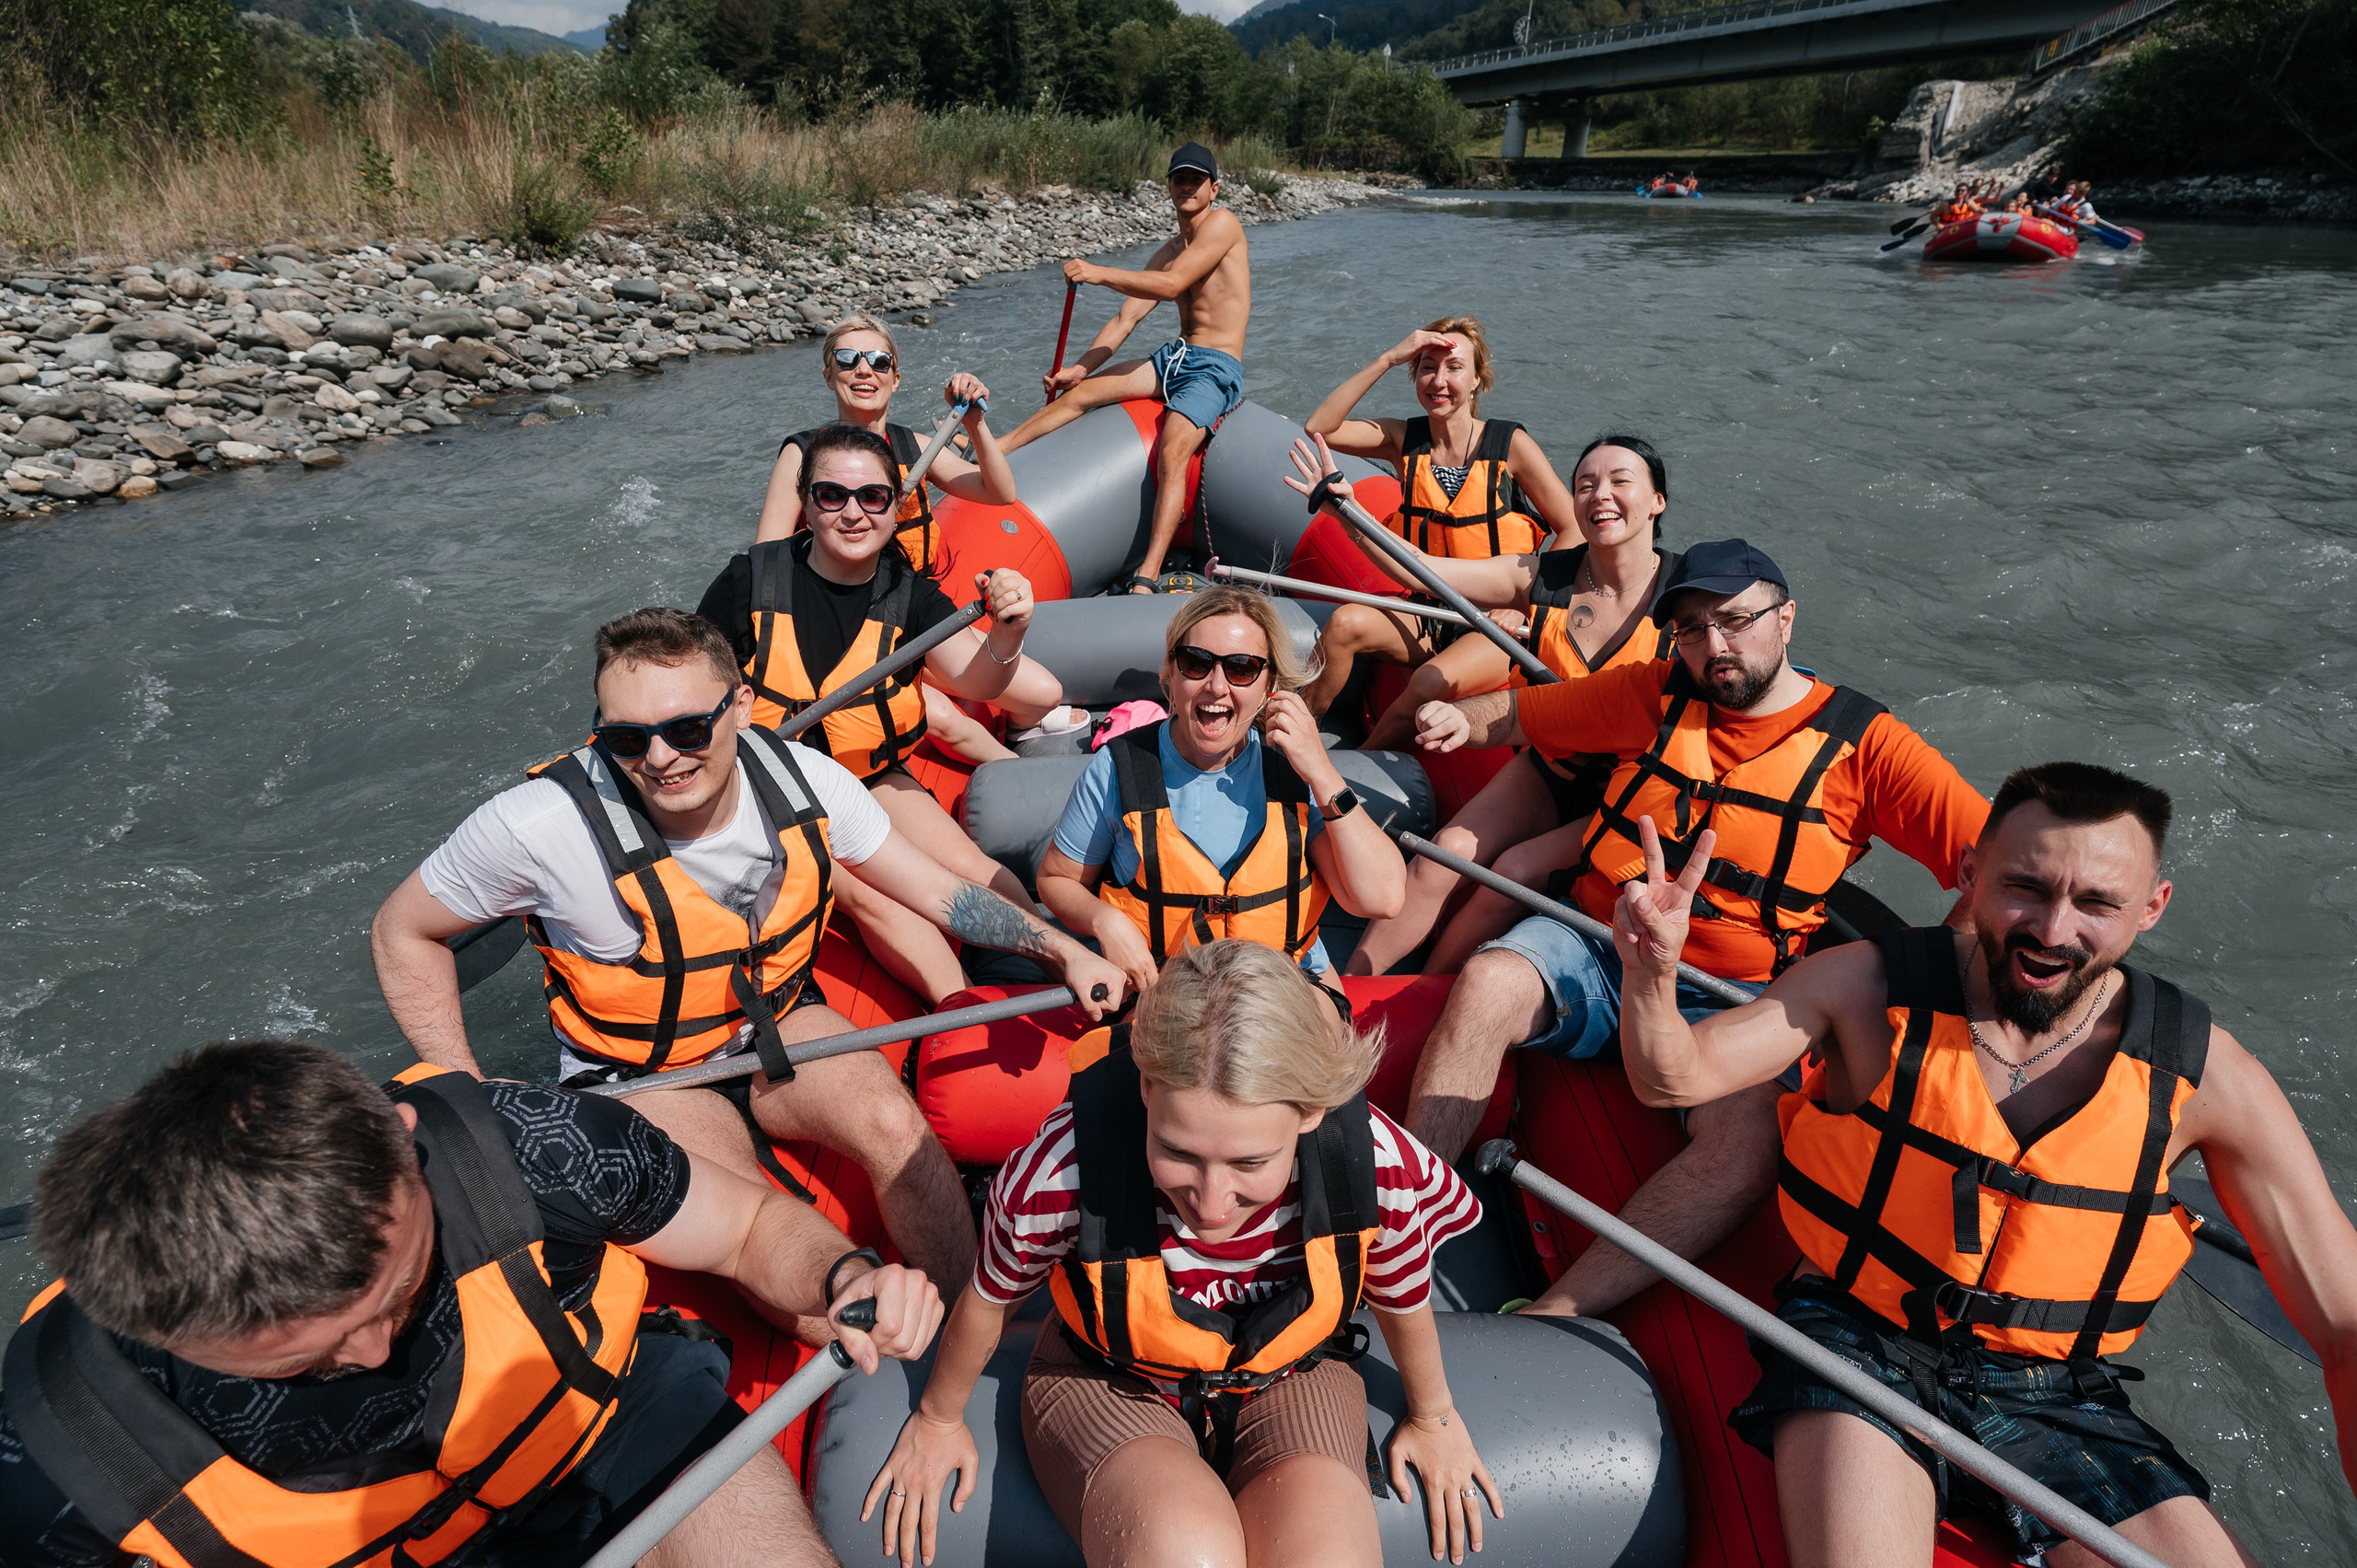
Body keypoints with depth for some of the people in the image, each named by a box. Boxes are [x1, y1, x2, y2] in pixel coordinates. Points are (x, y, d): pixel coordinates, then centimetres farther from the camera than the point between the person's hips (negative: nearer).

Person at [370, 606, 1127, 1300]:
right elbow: (401, 932, -8)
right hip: (640, 1070, -2)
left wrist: (1065, 951, -18)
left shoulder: (802, 781, -17)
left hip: (777, 1015, 3)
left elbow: (938, 890, -7)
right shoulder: (541, 825, -26)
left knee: (896, 1125, -24)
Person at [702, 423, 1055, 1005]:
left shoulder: (909, 594, -3)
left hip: (874, 776, 4)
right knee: (870, 893, -27)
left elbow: (976, 682, -18)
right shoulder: (751, 580, -11)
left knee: (973, 871, -18)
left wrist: (1006, 635, -40)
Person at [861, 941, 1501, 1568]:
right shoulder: (1058, 1176, -34)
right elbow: (987, 1299, -9)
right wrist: (938, 1419, 11)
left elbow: (1403, 1299, -3)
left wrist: (1431, 1418, 17)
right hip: (1108, 1386, 0)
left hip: (1287, 1379, 1)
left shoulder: (1381, 1167, -30)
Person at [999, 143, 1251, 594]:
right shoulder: (1168, 252, 18)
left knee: (1172, 453, -32)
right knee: (1079, 393, -4)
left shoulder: (1221, 223, -4)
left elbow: (1172, 284, -17)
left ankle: (1146, 578, -42)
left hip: (1216, 368, -8)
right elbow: (1126, 319, 12)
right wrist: (1080, 368, 2)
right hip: (1174, 356, 8)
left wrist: (1100, 274, -20)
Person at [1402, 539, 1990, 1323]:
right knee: (1487, 984, -30)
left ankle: (1557, 1313, -30)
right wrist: (1458, 719, -6)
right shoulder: (1653, 693, 9)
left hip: (1729, 998, -2)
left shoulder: (1863, 741, 1)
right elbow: (1517, 713, 16)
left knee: (1746, 1142, -32)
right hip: (1592, 948, 2)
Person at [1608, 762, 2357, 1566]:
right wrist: (1652, 971, -34)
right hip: (1859, 1345, -3)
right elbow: (1675, 1076, -13)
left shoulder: (2201, 1071, -6)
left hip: (2056, 1398, 3)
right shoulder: (1873, 987, -9)